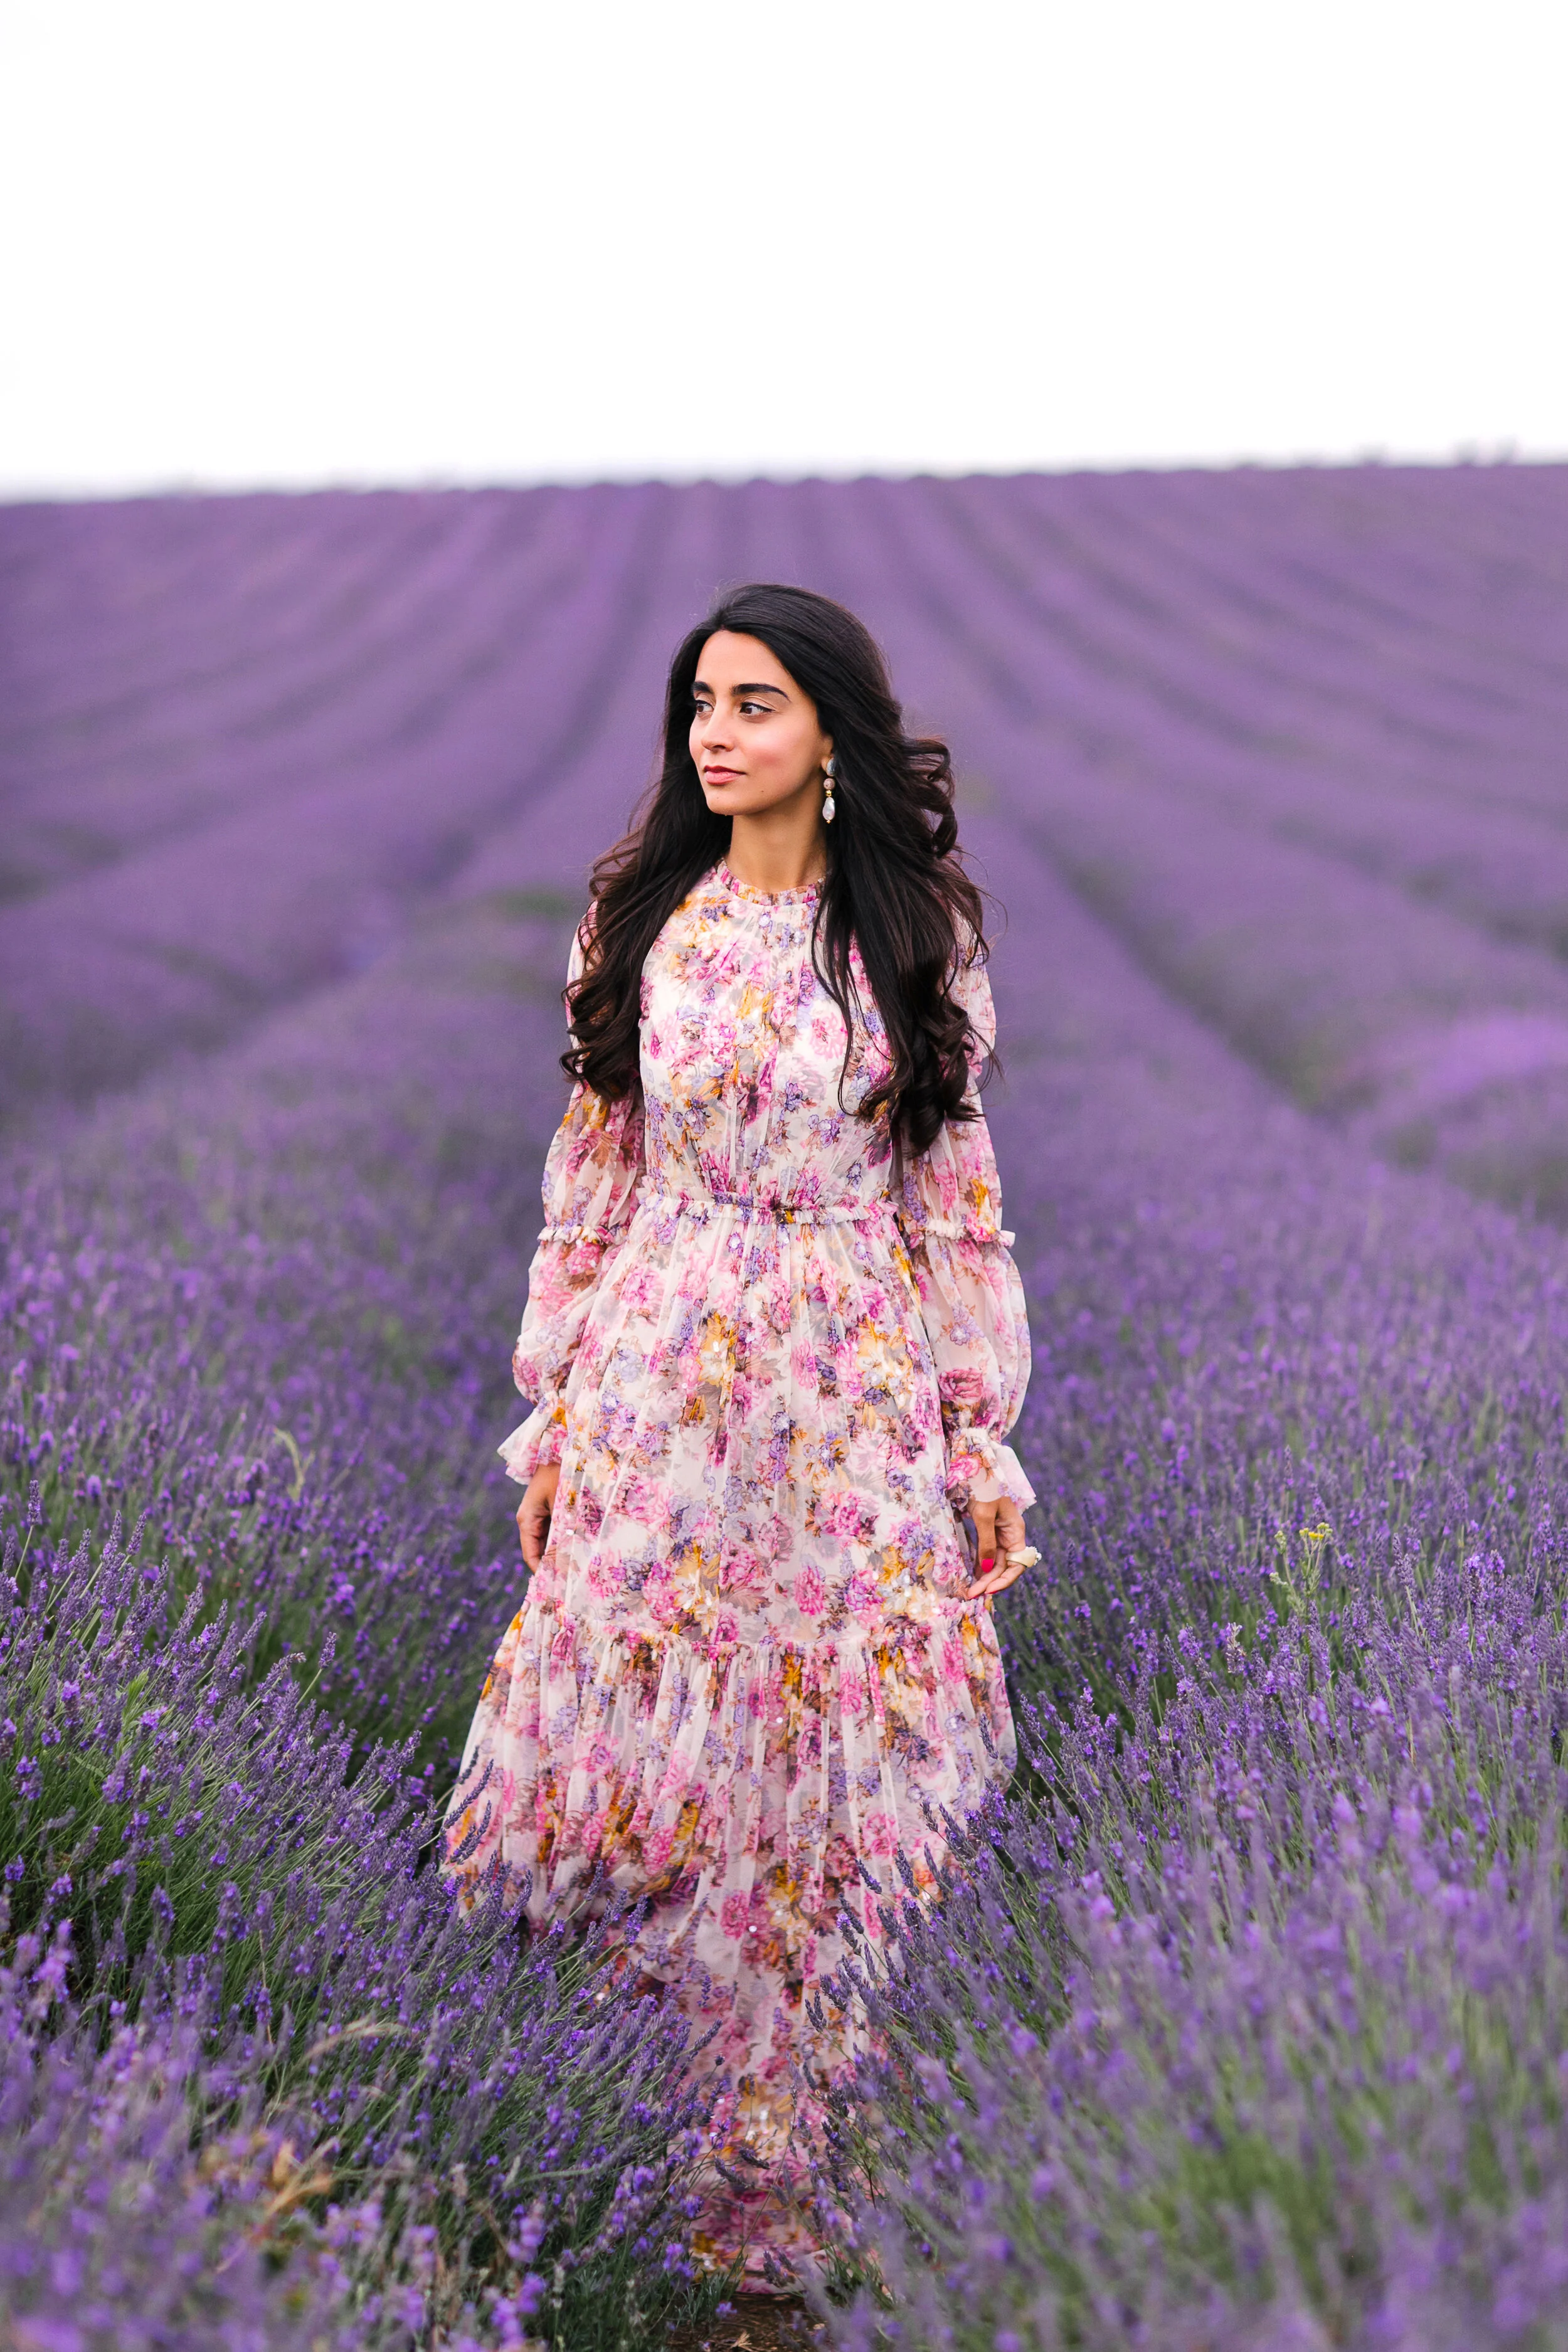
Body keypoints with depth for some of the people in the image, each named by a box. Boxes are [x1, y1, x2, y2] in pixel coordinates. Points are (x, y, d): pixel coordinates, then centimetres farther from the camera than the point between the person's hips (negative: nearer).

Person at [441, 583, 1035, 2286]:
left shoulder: (918, 935, 1)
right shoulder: (640, 923, 4)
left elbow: (955, 1190, 3)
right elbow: (591, 1175, 6)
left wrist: (985, 1437, 0)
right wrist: (551, 1411, 4)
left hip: (857, 1386, -1)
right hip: (660, 1378, 1)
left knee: (823, 1744, 3)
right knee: (675, 1729, 3)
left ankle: (765, 2155, 19)